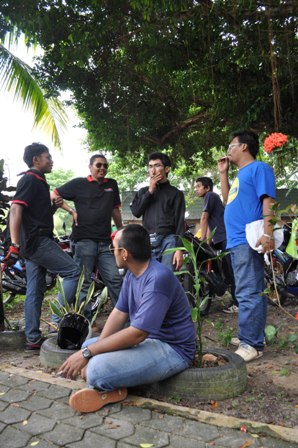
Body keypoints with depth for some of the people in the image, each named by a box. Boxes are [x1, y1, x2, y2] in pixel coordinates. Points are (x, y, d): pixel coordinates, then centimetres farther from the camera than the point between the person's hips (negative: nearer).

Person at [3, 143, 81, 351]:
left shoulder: (39, 182, 20)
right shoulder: (29, 180, -9)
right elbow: (16, 210, -21)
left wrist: (55, 206, 8)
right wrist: (15, 245, -29)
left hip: (37, 242, 10)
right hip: (36, 241, -10)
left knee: (35, 291, 10)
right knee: (73, 271, -9)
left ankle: (33, 338, 16)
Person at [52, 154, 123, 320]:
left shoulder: (112, 185, 15)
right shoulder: (78, 183, 3)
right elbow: (54, 195, 4)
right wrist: (71, 211, -6)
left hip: (105, 241, 4)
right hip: (84, 239, -4)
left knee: (115, 278, 2)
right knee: (84, 281, 1)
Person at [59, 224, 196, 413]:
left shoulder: (158, 279, -27)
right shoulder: (132, 273, 3)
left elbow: (137, 334, -29)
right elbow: (119, 313, 3)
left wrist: (87, 354, -23)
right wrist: (90, 351, -9)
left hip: (171, 348, -10)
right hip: (146, 338, 10)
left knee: (98, 369, -27)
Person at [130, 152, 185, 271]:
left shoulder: (176, 193, 8)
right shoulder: (143, 191, 20)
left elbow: (180, 222, 0)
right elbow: (135, 211, 4)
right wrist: (150, 191, -1)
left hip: (168, 240, -3)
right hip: (148, 242, 3)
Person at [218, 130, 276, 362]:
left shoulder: (259, 168, -4)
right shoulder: (240, 174, 23)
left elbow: (268, 201, -14)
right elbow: (229, 201, 26)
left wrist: (268, 233, -24)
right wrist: (223, 173, 22)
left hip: (248, 240, -10)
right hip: (236, 241, 10)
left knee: (249, 293, -10)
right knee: (248, 292, 14)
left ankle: (252, 344, -5)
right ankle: (253, 336, 23)